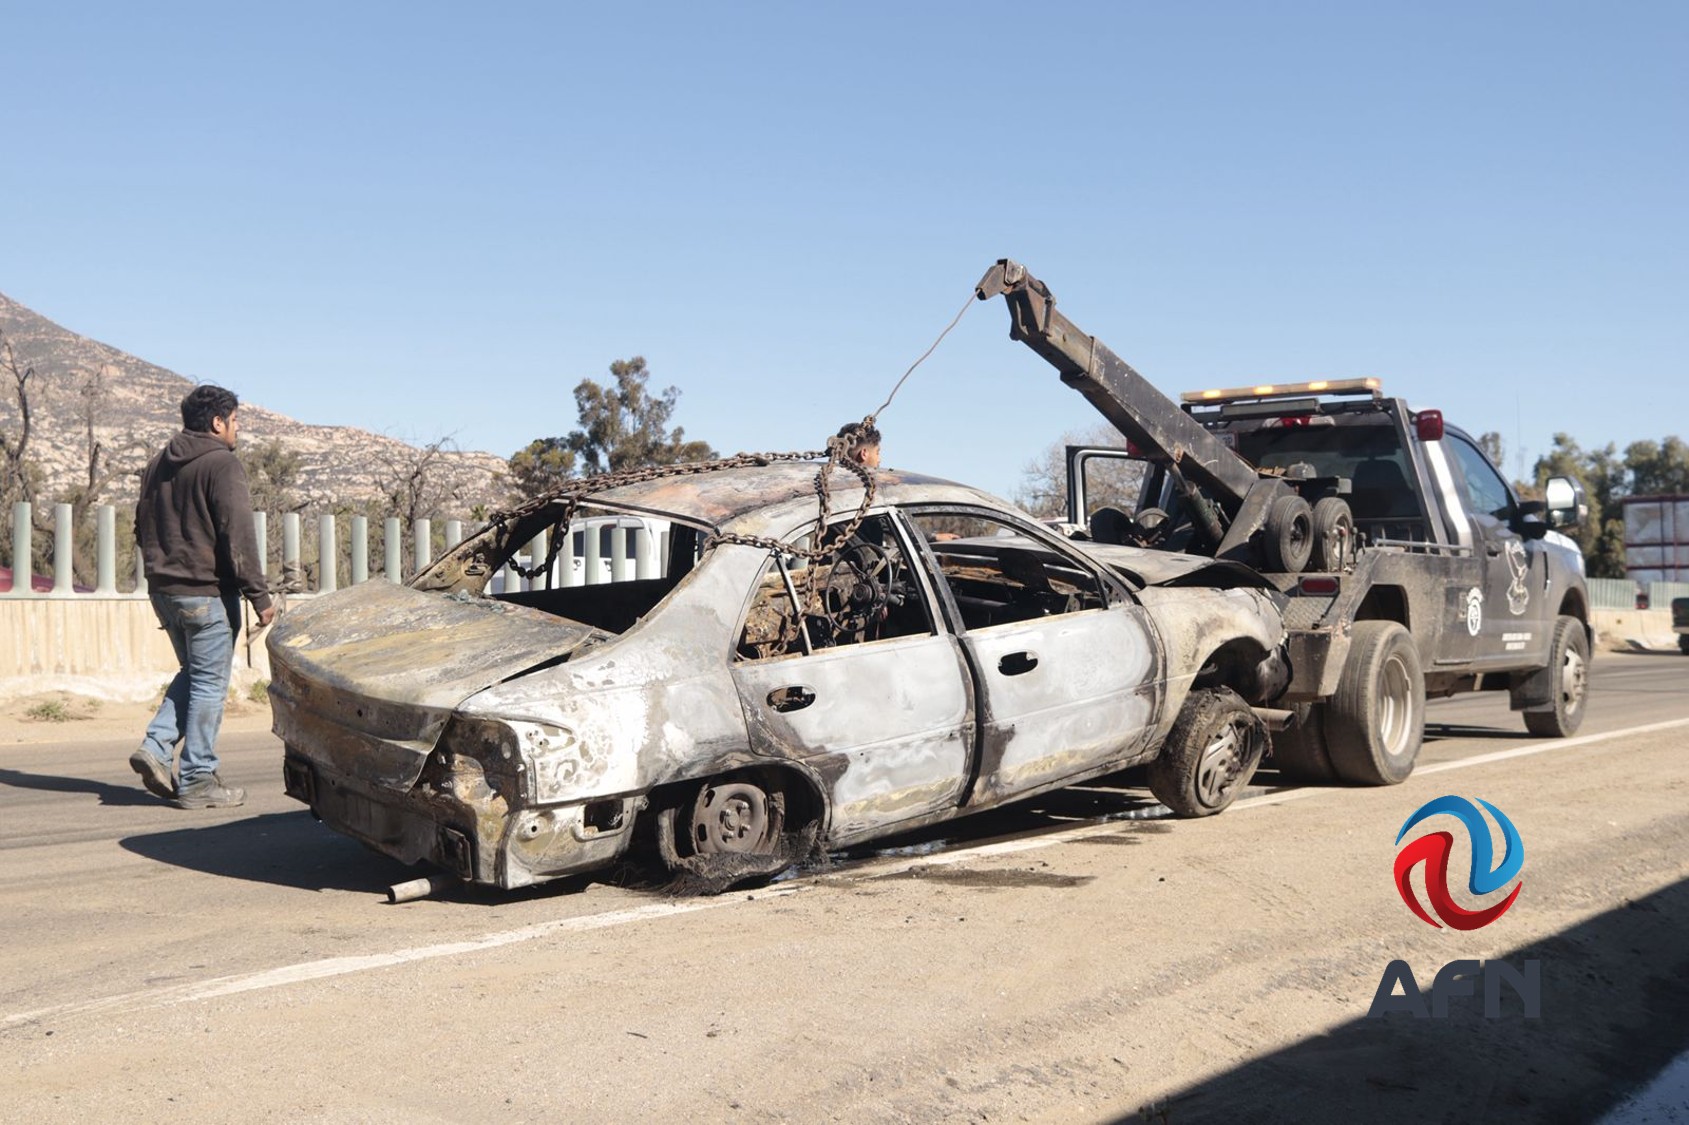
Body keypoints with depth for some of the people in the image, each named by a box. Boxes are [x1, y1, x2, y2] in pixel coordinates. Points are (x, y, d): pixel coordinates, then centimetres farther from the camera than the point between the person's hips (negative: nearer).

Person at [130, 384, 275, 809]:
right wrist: (259, 595, -15)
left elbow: (143, 529, 22)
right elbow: (238, 534, -17)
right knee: (210, 684, 0)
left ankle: (156, 747, 7)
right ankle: (198, 780, 4)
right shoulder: (221, 463, -12)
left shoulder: (157, 465, 14)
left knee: (192, 674, 22)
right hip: (207, 592, -8)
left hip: (164, 591, 8)